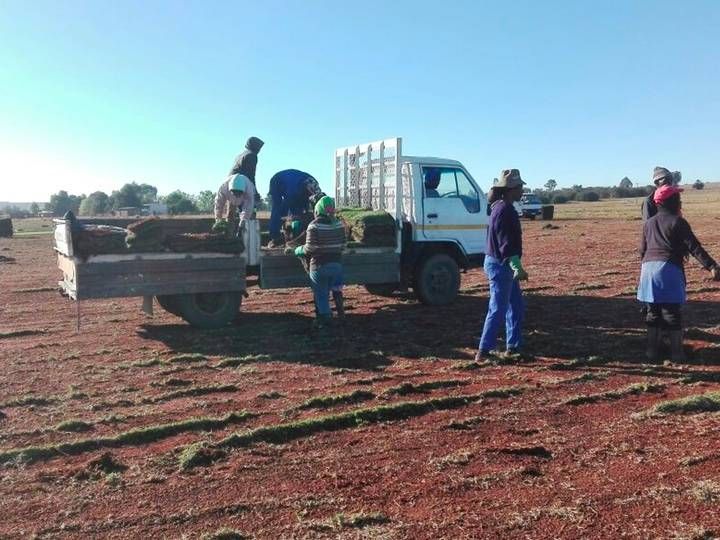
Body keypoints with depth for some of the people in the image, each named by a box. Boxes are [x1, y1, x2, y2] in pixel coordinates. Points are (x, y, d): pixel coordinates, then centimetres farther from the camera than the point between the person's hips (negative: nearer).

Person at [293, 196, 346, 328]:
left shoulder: (314, 226, -14)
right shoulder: (339, 224, 1)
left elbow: (310, 248, -17)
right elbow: (342, 246, 5)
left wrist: (298, 250, 1)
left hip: (320, 265, -4)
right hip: (336, 264, 4)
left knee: (321, 294, 7)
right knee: (336, 289, 22)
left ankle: (323, 318, 13)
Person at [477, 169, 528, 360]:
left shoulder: (501, 207, 14)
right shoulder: (504, 210, -19)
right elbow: (506, 244, -24)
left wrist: (516, 267, 25)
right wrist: (517, 267, -27)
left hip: (504, 265, 11)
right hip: (500, 265, -11)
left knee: (517, 306, 16)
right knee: (498, 309, -5)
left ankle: (514, 346, 25)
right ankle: (484, 351, 0)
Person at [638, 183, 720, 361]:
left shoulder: (648, 223, 14)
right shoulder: (678, 222, -2)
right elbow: (694, 247, -12)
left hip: (648, 268, 5)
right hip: (669, 269, -5)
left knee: (652, 312, 11)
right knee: (672, 312, 3)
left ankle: (652, 351, 14)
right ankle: (676, 352, 9)